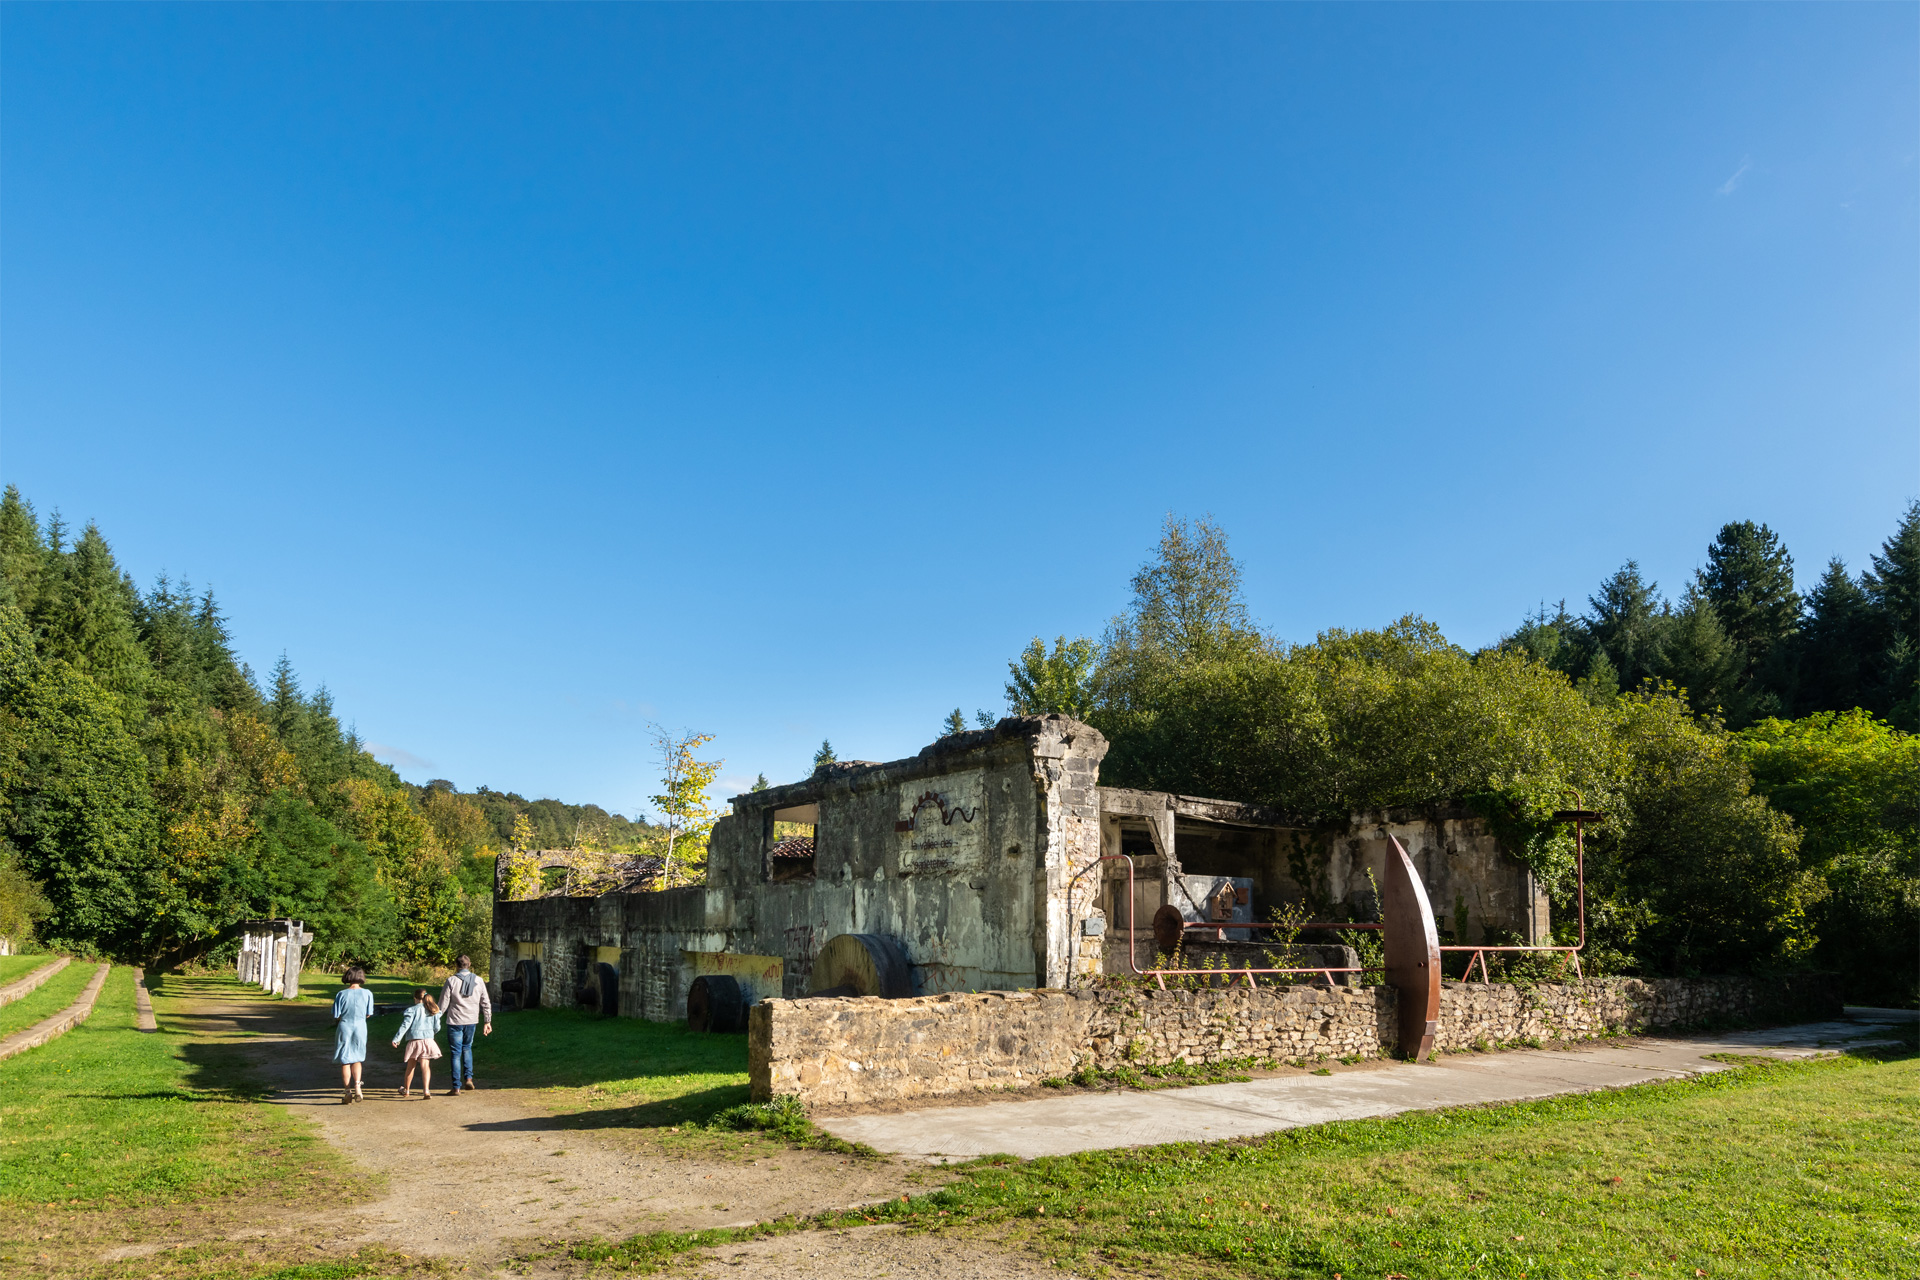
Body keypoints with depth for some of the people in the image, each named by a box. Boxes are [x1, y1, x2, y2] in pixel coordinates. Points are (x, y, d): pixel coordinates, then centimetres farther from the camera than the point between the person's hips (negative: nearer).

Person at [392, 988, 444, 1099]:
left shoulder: (412, 1010, -3)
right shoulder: (433, 1011, 9)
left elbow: (405, 1025, -8)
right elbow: (437, 1028, 11)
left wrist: (396, 1039, -4)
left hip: (414, 1040, -2)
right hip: (428, 1040, 2)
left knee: (411, 1066, 15)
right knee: (425, 1066, -3)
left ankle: (406, 1090, 30)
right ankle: (426, 1090, -17)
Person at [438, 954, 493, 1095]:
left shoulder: (451, 980, -10)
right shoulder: (478, 981, 2)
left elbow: (443, 1003, -9)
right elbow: (486, 1003, 6)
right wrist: (487, 1021, 15)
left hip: (455, 1022, -3)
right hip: (472, 1021, 4)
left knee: (456, 1053, 5)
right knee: (467, 1048, 25)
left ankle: (456, 1088, 6)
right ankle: (468, 1077, 11)